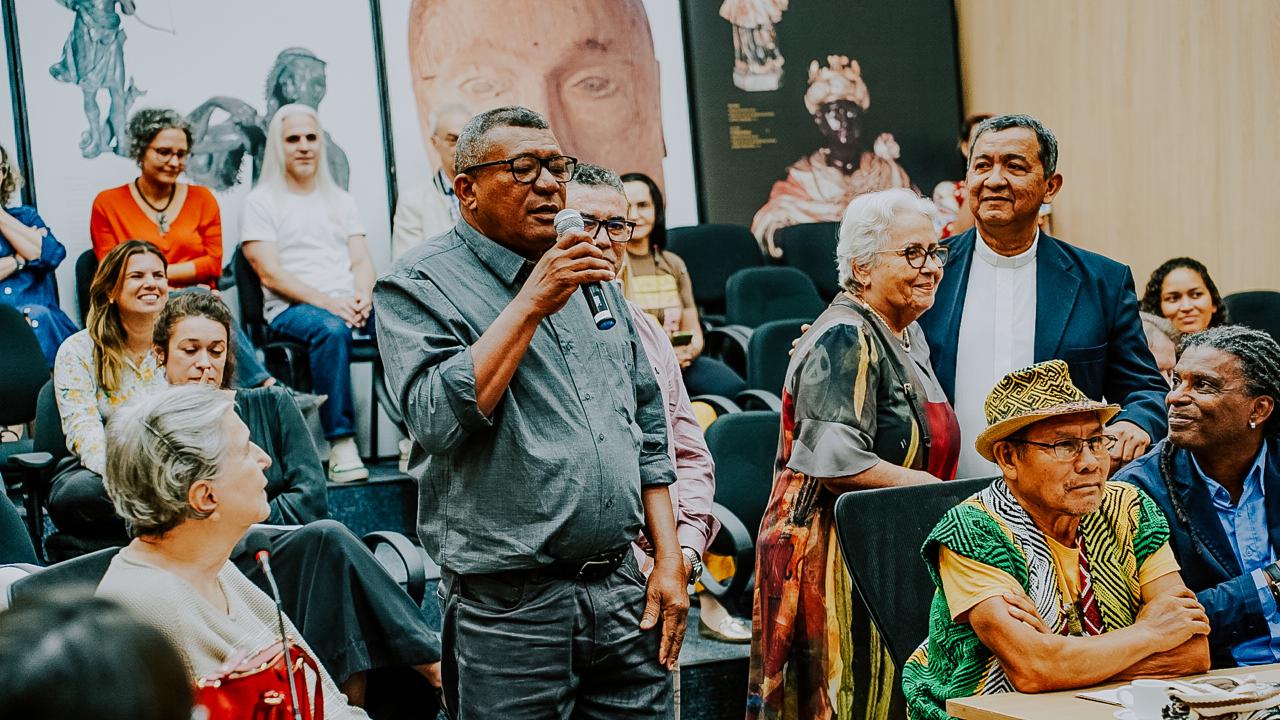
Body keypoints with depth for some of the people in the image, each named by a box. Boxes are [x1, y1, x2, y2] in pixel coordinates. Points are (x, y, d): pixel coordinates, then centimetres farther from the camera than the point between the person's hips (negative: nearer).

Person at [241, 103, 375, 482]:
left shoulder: (340, 200, 23)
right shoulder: (261, 201, 7)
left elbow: (361, 261, 14)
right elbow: (271, 274, -4)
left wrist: (362, 296, -10)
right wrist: (327, 302, -17)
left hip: (346, 304, 4)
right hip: (290, 308, -4)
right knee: (331, 329, -39)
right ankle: (341, 444, -38)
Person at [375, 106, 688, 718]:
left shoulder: (592, 277, 14)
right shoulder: (416, 287, -5)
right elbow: (440, 420, -21)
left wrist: (669, 560, 10)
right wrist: (531, 304, -18)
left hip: (622, 593, 6)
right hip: (510, 606, -5)